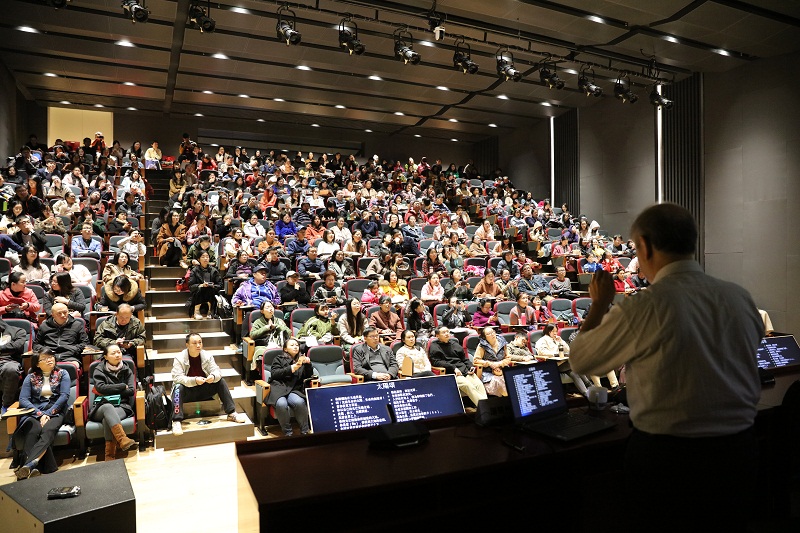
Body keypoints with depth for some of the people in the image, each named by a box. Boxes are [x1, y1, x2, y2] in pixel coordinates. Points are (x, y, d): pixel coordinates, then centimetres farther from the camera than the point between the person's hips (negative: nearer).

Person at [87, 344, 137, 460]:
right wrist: (122, 387, -4)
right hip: (102, 406, 0)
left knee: (107, 419, -34)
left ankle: (110, 455, -40)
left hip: (122, 407, 1)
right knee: (108, 407, -38)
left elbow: (131, 391, 2)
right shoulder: (99, 370, 10)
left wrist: (110, 391, -2)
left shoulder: (126, 370, 14)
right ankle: (123, 440, -54)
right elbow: (101, 388, -9)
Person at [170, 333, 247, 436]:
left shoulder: (207, 356, -3)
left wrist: (213, 376, -34)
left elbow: (217, 371, -9)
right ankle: (177, 422, -42)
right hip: (187, 392, -3)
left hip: (203, 390, 3)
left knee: (221, 382, -16)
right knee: (178, 387, -34)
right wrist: (194, 380, -39)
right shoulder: (179, 358, -13)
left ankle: (231, 413, -16)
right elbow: (177, 378, -23)